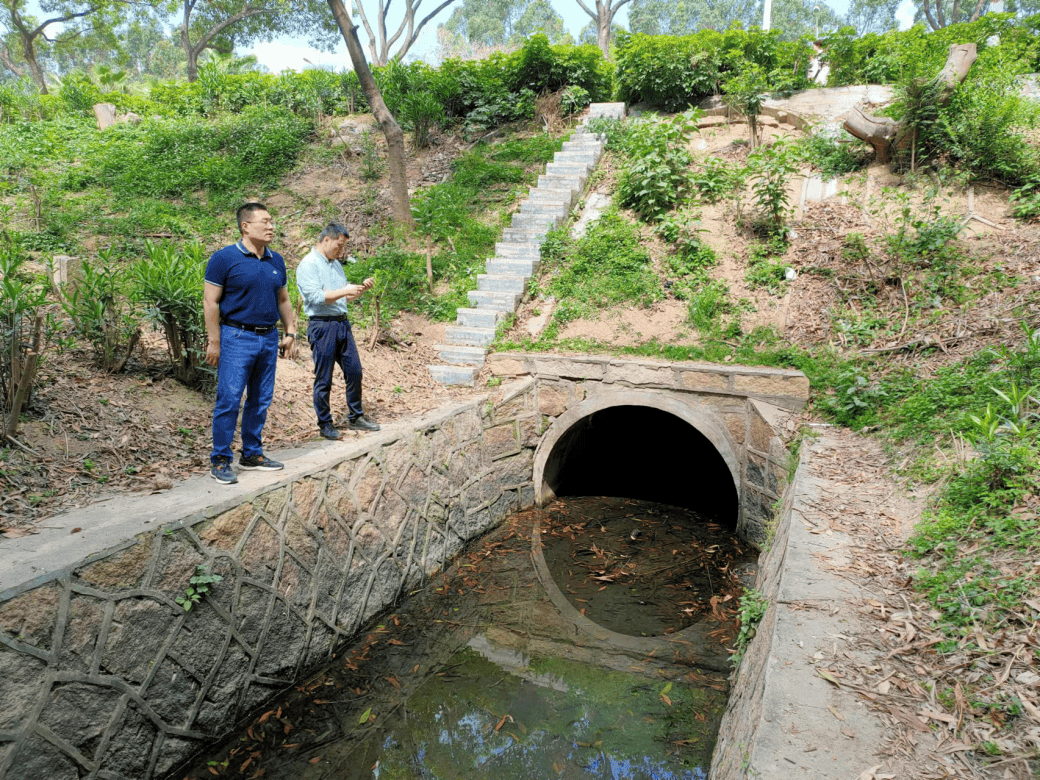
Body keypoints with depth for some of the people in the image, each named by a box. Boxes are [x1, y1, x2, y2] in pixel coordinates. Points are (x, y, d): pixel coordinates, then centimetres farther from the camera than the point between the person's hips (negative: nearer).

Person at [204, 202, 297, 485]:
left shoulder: (276, 261, 12)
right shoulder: (225, 258, -7)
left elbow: (283, 300, 20)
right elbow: (210, 302, -8)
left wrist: (290, 333, 13)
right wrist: (214, 342, -11)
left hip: (269, 338, 6)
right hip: (236, 337, -6)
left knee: (260, 400, 11)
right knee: (229, 400, -5)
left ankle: (252, 454, 23)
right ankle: (220, 461, 4)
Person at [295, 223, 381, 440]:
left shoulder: (336, 264, 17)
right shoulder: (308, 265, -9)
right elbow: (316, 297, -19)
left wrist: (361, 288, 5)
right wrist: (345, 291, -20)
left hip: (342, 323, 8)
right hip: (322, 326, -8)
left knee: (354, 371, 8)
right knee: (323, 379, 0)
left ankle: (355, 418, 21)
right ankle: (325, 424, 12)